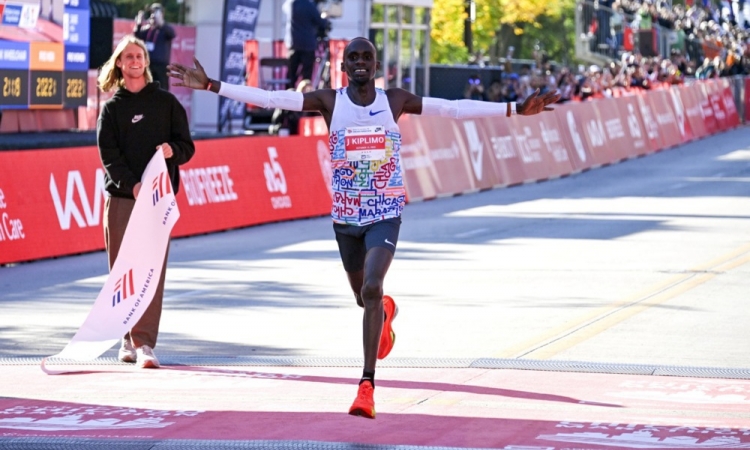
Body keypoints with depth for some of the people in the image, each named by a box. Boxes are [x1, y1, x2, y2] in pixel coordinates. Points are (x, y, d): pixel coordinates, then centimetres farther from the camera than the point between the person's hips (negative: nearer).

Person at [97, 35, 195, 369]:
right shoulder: (112, 108, 9)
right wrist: (131, 184, -18)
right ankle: (129, 339, 11)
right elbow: (108, 154, -1)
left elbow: (187, 147, 9)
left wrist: (173, 150, -15)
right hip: (121, 196, 1)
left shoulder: (166, 102, 10)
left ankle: (144, 343, -13)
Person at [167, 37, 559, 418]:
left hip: (385, 215, -2)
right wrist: (211, 86, -14)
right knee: (364, 296, 17)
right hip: (346, 215, 2)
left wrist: (515, 109, -5)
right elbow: (268, 98, -7)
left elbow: (454, 108, -1)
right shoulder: (330, 101, -2)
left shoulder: (395, 100, -1)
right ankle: (386, 312, 57)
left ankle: (367, 384, -21)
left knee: (372, 288, -23)